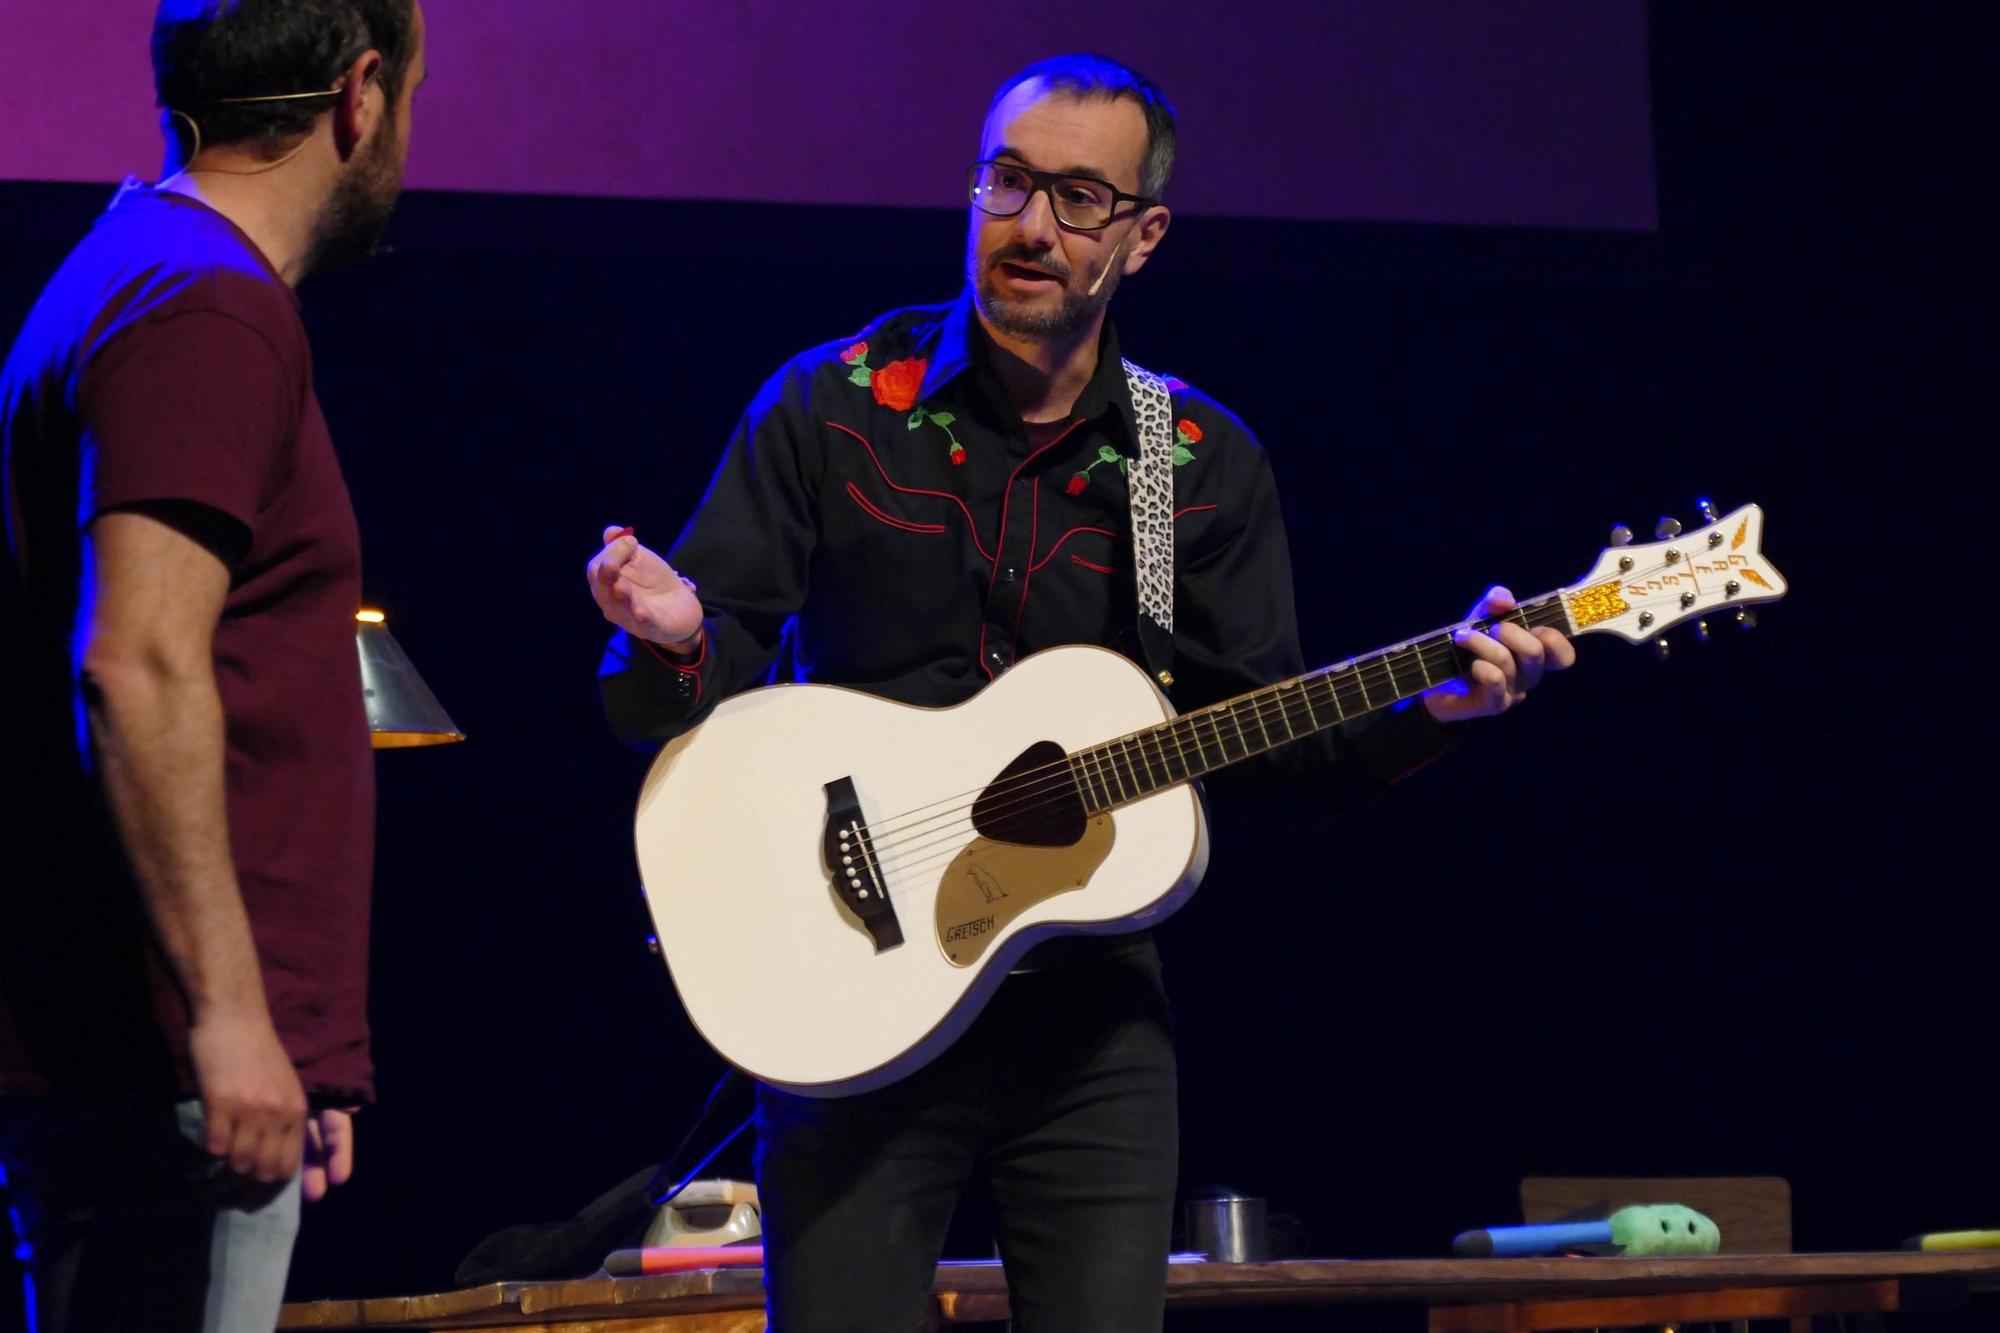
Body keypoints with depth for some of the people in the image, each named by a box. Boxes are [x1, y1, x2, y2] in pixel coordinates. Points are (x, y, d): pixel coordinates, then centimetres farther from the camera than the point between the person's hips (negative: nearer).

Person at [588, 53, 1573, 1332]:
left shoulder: (1206, 463, 5)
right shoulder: (831, 407, -1)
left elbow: (1268, 746, 6)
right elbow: (686, 705, -2)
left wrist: (1424, 709, -11)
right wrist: (678, 640, -25)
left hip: (1089, 1007, 2)